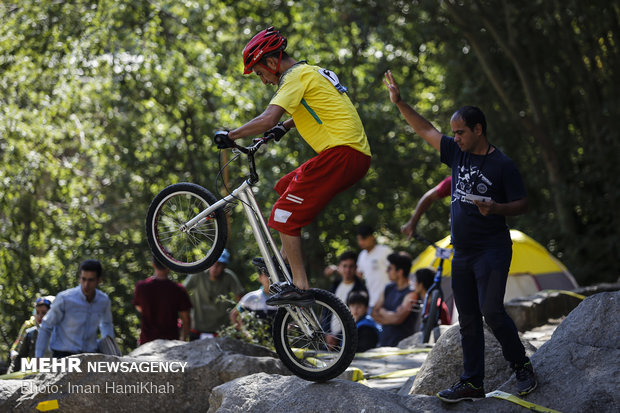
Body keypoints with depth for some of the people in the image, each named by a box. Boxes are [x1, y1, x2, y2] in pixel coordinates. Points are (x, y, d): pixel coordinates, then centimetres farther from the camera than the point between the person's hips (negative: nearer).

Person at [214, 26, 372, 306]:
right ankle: (286, 258, 26)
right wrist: (284, 127, 38)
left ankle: (300, 288, -11)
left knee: (285, 215, -7)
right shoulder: (312, 72, 22)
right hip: (358, 155, 10)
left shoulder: (295, 77, -8)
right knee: (285, 187, 25)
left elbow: (268, 118, -21)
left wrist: (230, 136, -11)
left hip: (341, 154, -10)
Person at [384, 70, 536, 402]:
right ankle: (472, 383, 9)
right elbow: (426, 130, 15)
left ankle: (522, 367, 2)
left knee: (491, 311, -16)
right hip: (462, 252, 7)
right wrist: (399, 103, 9)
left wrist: (496, 208, -24)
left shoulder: (502, 164, -9)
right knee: (468, 320, 6)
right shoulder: (458, 153, 8)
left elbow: (522, 204, -6)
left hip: (492, 250, -7)